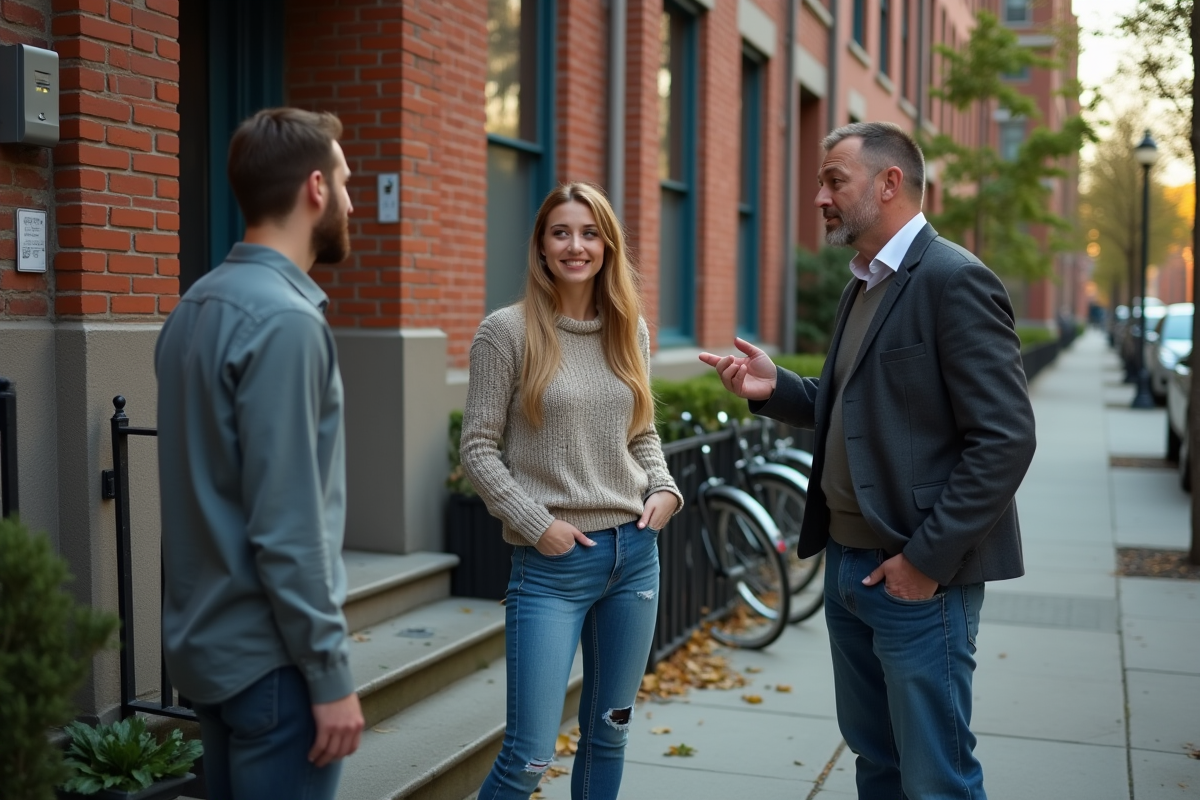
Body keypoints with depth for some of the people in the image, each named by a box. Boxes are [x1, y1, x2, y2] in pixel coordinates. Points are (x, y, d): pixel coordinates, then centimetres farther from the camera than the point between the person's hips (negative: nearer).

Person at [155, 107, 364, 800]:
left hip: (209, 640, 9)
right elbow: (285, 527, -22)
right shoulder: (284, 320, -19)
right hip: (270, 657, -9)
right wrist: (330, 673, -16)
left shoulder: (198, 304, 9)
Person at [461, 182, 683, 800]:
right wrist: (537, 524, -13)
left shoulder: (630, 330, 8)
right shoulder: (507, 331, -6)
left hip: (635, 552, 5)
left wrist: (664, 489, 0)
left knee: (609, 732, 16)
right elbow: (478, 449, -6)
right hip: (551, 562, -5)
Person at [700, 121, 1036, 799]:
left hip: (917, 574, -9)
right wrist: (775, 388, 1)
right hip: (848, 562, 9)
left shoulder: (955, 281, -15)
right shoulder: (864, 284, 14)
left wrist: (928, 556, -20)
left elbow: (1006, 438, -19)